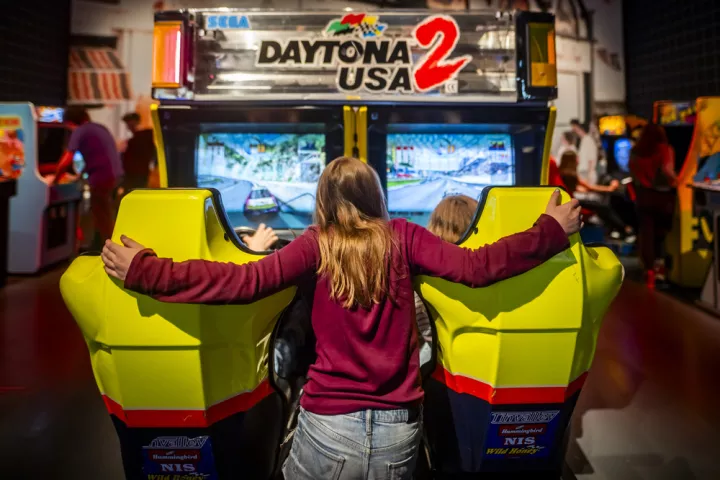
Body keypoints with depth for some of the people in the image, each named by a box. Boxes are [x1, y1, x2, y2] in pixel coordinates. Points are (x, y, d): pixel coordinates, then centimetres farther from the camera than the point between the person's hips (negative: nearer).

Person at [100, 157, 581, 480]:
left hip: (330, 427, -2)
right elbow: (476, 267, -6)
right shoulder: (402, 237, 0)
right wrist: (552, 231, 5)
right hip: (399, 432, 2)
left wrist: (144, 271, -8)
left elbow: (244, 281, -14)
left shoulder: (318, 245, -4)